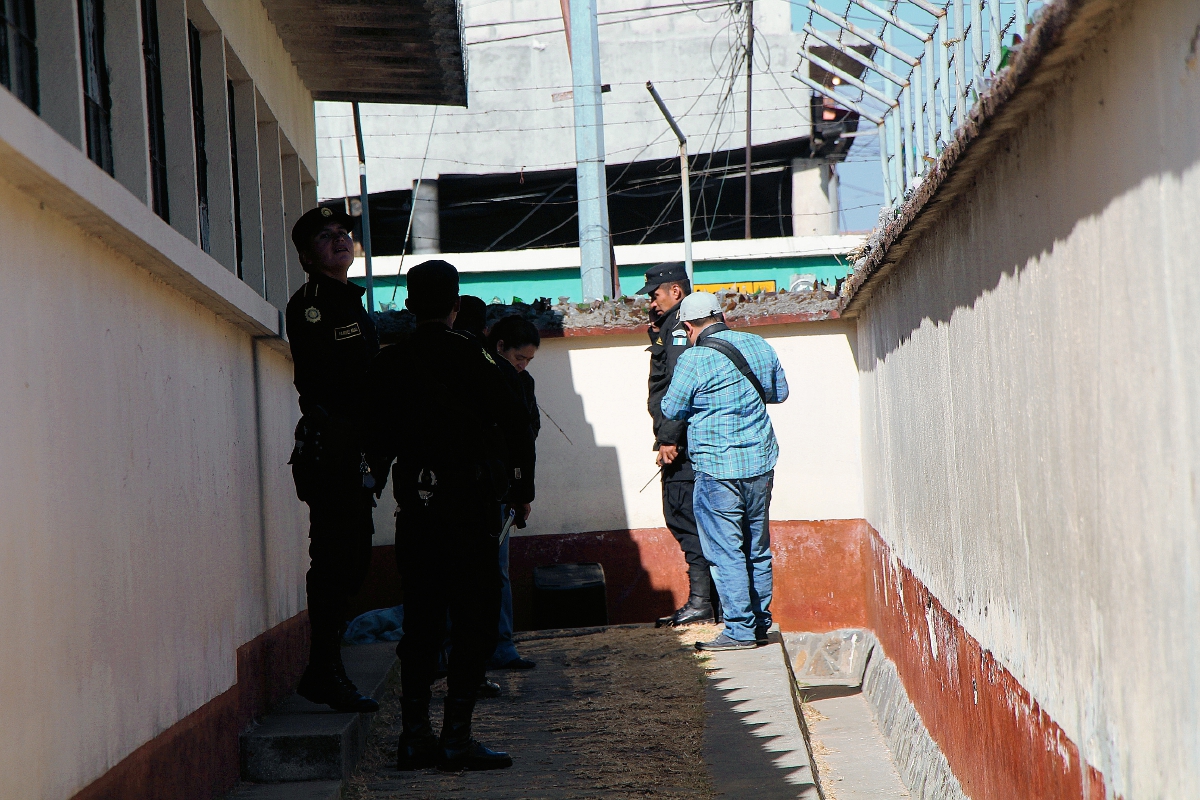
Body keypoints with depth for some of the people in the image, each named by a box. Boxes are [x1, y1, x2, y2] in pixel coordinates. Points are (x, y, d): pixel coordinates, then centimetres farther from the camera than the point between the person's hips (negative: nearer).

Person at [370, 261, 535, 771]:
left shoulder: (388, 364, 4)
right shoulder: (469, 356, -8)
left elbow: (382, 438, 10)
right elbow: (515, 423, -7)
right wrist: (522, 489, 4)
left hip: (414, 504, 4)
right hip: (472, 503, -4)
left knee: (421, 618, 11)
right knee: (473, 617, 1)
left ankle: (415, 737, 11)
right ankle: (457, 737, -2)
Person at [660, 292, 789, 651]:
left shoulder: (694, 360, -13)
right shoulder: (760, 345, 5)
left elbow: (671, 409, -3)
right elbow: (780, 393, 18)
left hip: (718, 468, -6)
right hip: (761, 463, 6)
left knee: (725, 551, 0)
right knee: (757, 548, 15)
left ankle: (740, 630, 0)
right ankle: (761, 622, 22)